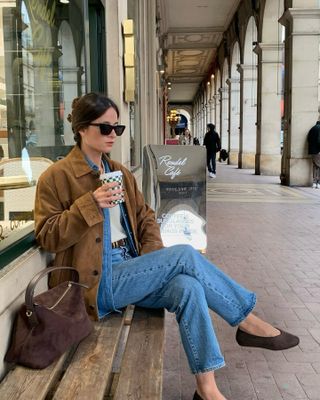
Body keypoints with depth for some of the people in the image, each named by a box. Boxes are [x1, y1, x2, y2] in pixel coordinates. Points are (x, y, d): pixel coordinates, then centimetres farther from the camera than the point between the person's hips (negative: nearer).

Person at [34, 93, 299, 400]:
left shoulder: (120, 172, 15)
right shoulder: (56, 176, -5)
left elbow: (145, 217, 16)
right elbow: (47, 237, -10)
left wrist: (153, 259, -2)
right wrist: (90, 204, -22)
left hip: (129, 273, 6)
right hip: (99, 283, -6)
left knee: (188, 287, -24)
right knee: (185, 255, -23)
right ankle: (247, 322, -6)